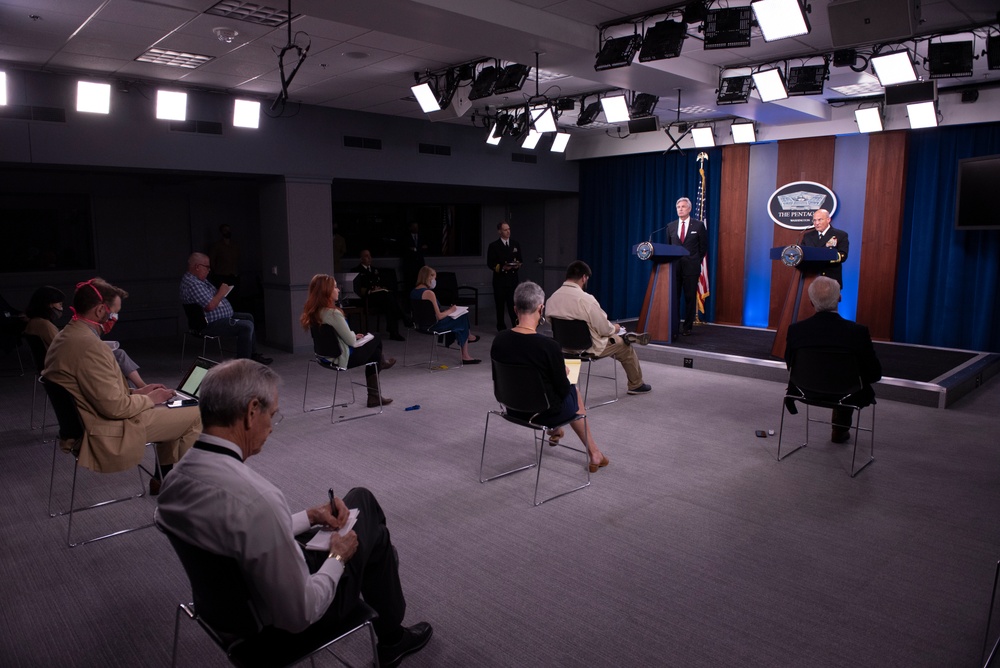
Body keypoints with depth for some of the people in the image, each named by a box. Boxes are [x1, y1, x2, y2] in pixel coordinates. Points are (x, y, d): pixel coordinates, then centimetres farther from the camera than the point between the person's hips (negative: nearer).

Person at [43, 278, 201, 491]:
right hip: (108, 437, -11)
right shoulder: (88, 345, -27)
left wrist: (135, 392, 10)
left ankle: (164, 477, 27)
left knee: (170, 409, 23)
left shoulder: (65, 336, 6)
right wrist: (149, 399, -10)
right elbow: (114, 407, -27)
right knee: (195, 416, -6)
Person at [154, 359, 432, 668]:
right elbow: (300, 614, -29)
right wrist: (338, 557, -12)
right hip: (285, 624, -7)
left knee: (361, 497, 19)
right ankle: (392, 639, 40)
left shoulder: (178, 476, -11)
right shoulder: (256, 500, -39)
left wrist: (309, 516, 5)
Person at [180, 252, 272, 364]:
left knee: (248, 317, 21)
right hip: (211, 324, -12)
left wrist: (221, 291, 8)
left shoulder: (200, 279, 12)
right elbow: (210, 306, -30)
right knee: (246, 326, -20)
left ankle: (252, 354, 25)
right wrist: (221, 293, -16)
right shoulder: (192, 284, -23)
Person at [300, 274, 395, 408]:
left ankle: (374, 396, 32)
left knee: (374, 350, 24)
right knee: (375, 339, 16)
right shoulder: (333, 314, -29)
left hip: (326, 355, 8)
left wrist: (353, 336, 7)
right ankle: (381, 363, 49)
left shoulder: (313, 312, -3)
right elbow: (351, 341, -22)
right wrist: (355, 336, 0)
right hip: (343, 358, -8)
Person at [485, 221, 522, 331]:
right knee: (500, 305, 6)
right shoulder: (494, 246, 0)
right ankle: (501, 328, 15)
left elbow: (520, 260, 16)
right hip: (500, 279, -2)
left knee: (513, 304, -5)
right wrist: (502, 268, -18)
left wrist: (518, 265, -7)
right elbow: (490, 264, -3)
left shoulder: (516, 244, 12)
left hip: (513, 279, 2)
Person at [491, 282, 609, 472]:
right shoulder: (549, 346, -28)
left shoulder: (499, 340, -13)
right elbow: (563, 390, -16)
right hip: (545, 413, -4)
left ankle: (554, 432, 57)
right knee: (573, 391, 29)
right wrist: (564, 373, 7)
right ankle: (593, 453, 43)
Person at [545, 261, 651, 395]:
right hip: (589, 347, -6)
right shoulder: (585, 299, -28)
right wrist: (614, 328, 5)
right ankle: (636, 385, 40)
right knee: (624, 345, 21)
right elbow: (605, 329, -21)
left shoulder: (551, 298, -9)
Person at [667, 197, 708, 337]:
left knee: (690, 298, 2)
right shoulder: (671, 226, 10)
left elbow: (703, 246, 5)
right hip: (674, 267, 3)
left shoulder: (699, 225, 1)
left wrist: (696, 261, 3)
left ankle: (687, 327, 8)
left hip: (691, 267, -3)